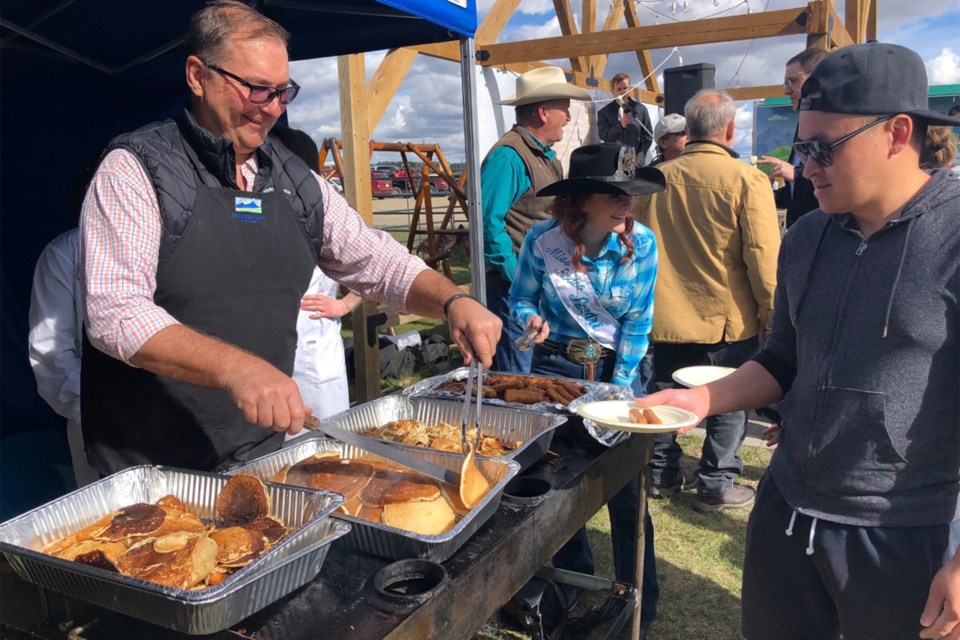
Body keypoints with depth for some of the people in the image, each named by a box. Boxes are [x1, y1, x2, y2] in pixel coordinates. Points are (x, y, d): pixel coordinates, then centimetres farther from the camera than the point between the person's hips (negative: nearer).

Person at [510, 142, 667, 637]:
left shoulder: (641, 243, -13)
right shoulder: (542, 240, -13)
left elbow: (637, 321, -9)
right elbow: (520, 299, 2)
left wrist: (617, 388, -12)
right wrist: (532, 319, -20)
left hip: (618, 369, 0)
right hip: (555, 367, 1)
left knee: (627, 494, 1)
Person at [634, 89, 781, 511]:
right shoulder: (747, 180, -14)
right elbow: (763, 258, -15)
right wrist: (771, 315, -3)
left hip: (667, 316, 4)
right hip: (728, 319, -4)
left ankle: (661, 473, 30)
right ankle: (716, 485, 18)